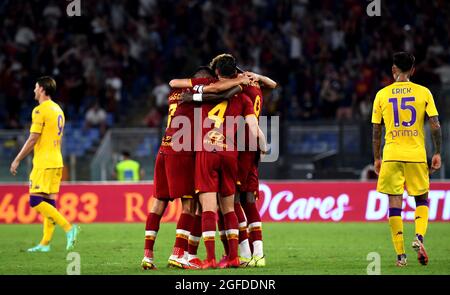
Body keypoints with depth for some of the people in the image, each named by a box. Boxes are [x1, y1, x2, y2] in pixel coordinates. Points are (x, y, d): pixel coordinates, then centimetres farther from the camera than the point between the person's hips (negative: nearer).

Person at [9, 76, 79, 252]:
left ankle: (68, 227, -18)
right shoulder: (58, 110, 15)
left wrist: (17, 160, -8)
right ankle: (45, 243, 6)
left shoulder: (40, 111, -12)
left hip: (44, 163, -9)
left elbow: (33, 139, -15)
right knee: (49, 202, 7)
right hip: (56, 162, 9)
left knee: (36, 201, -9)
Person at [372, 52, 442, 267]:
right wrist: (437, 153, 4)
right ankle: (419, 237, -7)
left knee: (394, 203, 2)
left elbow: (376, 131, 4)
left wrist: (377, 159, 13)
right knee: (422, 199, 17)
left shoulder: (382, 95, 3)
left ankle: (400, 255, -2)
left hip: (391, 156, 0)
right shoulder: (423, 92, 0)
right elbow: (435, 125, -5)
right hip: (417, 155, 0)